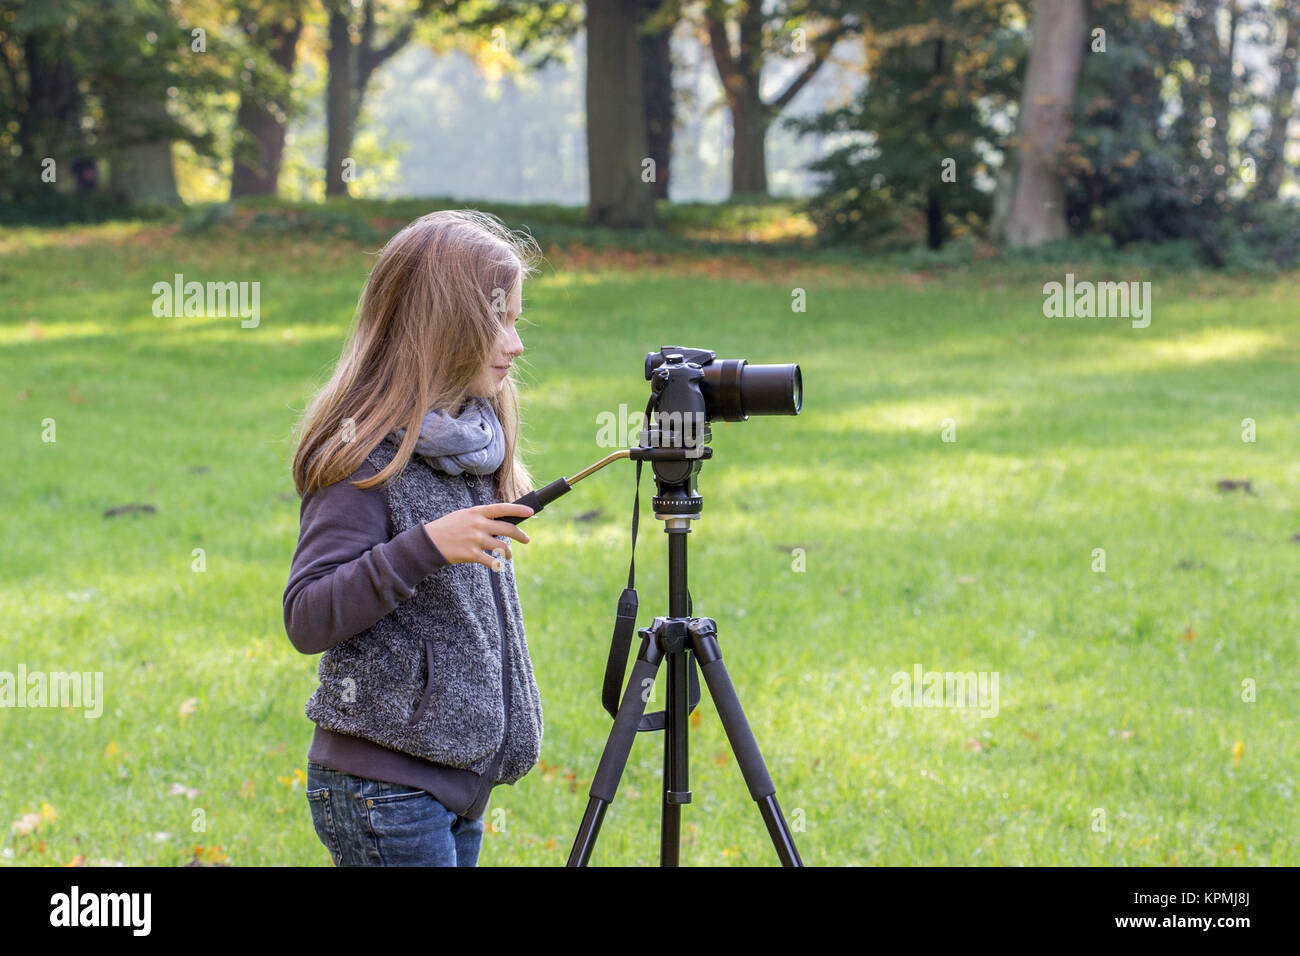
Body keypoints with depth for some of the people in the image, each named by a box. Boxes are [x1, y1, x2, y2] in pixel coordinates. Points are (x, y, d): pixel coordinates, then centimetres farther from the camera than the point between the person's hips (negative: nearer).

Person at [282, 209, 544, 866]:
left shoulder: (473, 443, 11)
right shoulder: (367, 457, -14)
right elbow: (307, 620, -20)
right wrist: (425, 546, -29)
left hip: (458, 781, 8)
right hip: (385, 790, -8)